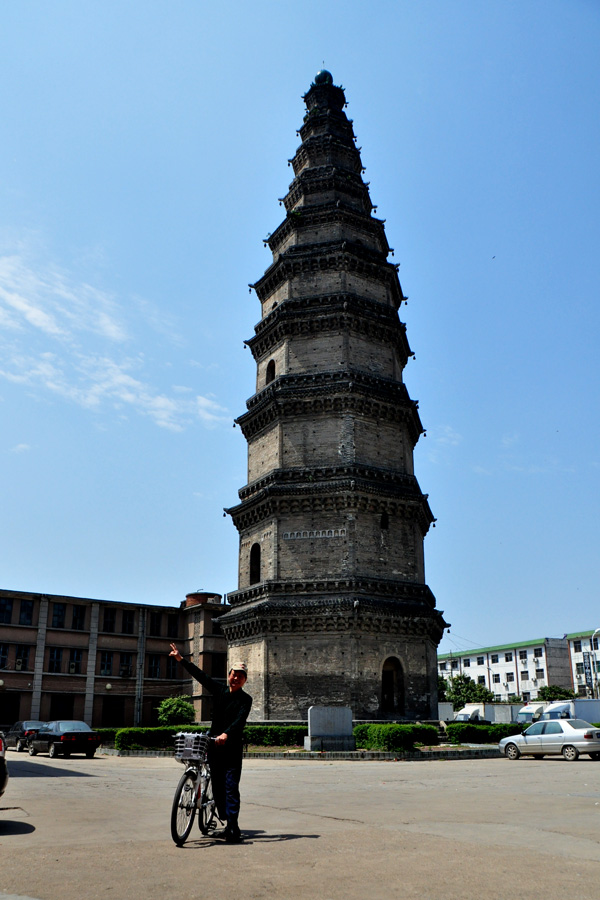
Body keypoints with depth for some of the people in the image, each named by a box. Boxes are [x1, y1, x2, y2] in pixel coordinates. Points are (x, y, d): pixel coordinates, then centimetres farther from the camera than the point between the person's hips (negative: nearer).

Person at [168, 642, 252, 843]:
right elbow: (200, 675, 10)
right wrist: (180, 659, 8)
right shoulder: (220, 690, 8)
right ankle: (226, 822, 17)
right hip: (214, 745, 5)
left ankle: (233, 827, -9)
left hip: (232, 749, -5)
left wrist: (226, 734, -38)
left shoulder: (245, 700, -4)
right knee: (217, 786, 7)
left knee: (231, 787, -10)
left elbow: (240, 720, -20)